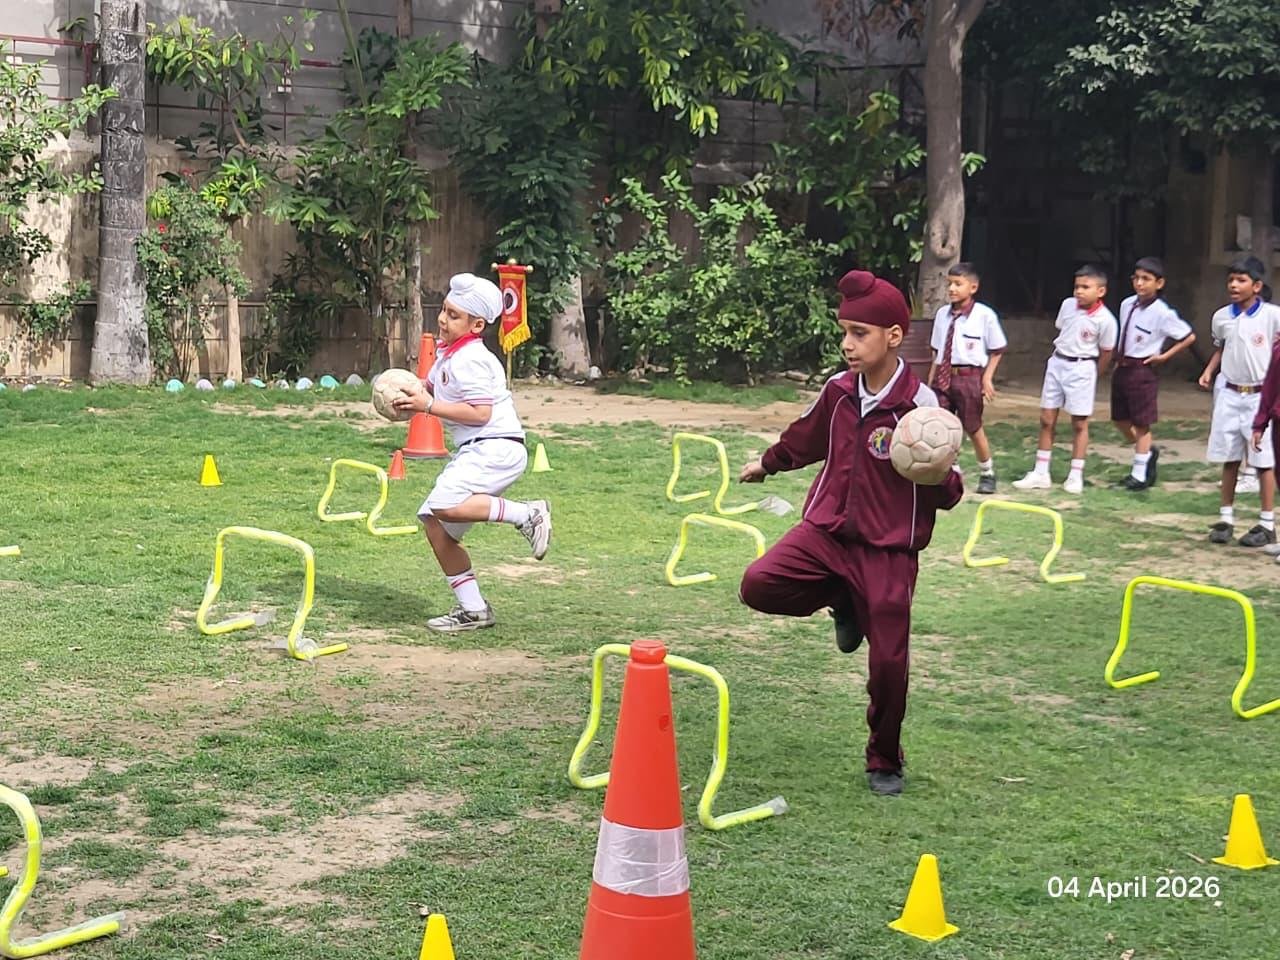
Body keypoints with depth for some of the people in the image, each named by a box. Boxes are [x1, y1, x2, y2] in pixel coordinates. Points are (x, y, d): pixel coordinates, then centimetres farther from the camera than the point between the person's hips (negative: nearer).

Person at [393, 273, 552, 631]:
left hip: (495, 447, -10)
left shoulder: (469, 359, -13)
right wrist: (411, 394, 12)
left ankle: (528, 514, -17)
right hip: (472, 453, 10)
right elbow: (431, 387, 34)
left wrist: (428, 406, -19)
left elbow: (480, 413, -22)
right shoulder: (448, 354, 17)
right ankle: (473, 610, 14)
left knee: (445, 505, -31)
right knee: (435, 525, 7)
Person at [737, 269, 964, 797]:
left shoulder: (921, 406, -16)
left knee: (888, 663, -1)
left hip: (889, 550, -4)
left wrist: (937, 473, -35)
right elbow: (805, 438, 22)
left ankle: (885, 763, 24)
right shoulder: (838, 391, -1)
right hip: (826, 530, 4)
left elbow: (948, 495, -11)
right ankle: (844, 604, 9)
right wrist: (767, 464, 38)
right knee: (759, 585, -20)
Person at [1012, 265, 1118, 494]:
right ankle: (1040, 474, 13)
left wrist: (1091, 375, 5)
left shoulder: (1105, 320, -15)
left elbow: (1106, 353, -5)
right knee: (1046, 420, 6)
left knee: (1079, 423, 3)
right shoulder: (1067, 305, -1)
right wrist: (1061, 356, 15)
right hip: (1057, 363, 5)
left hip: (1082, 368, -5)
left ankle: (1075, 476, 12)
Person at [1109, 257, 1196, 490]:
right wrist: (1119, 358, 11)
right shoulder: (1127, 304, 5)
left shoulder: (1162, 313, -15)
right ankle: (1148, 450, 36)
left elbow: (1189, 337, -10)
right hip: (1122, 367, 7)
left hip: (1142, 371, -7)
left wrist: (1164, 356, -10)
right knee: (1119, 419, 14)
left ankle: (1140, 473, 12)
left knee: (1141, 423, 2)